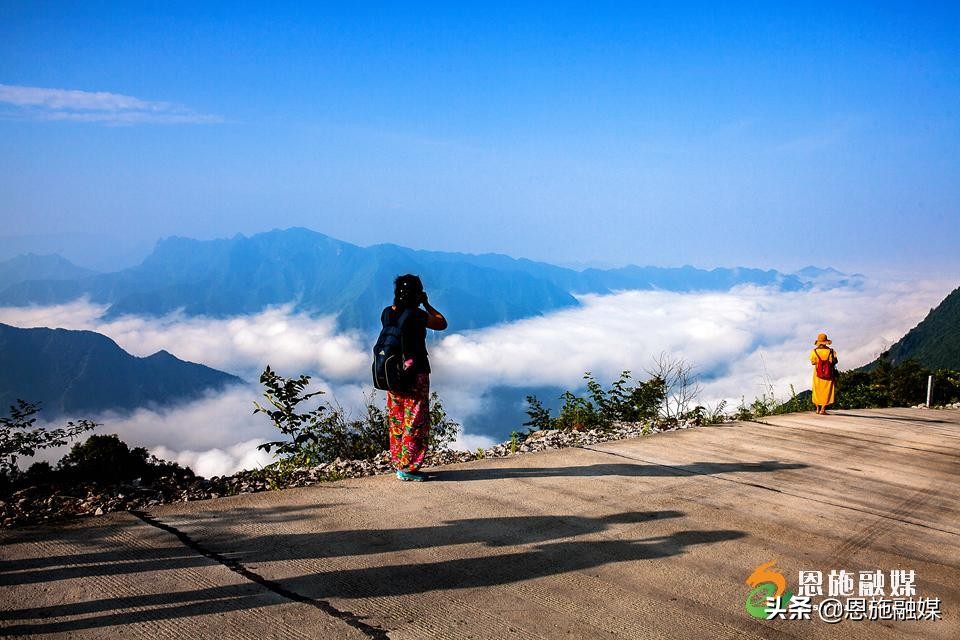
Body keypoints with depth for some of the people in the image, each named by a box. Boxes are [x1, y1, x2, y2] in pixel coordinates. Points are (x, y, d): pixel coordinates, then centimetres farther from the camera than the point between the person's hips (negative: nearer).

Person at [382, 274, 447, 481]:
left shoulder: (387, 313, 1)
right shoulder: (417, 315, -17)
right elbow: (442, 323, -3)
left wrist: (419, 307, 14)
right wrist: (427, 305, 4)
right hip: (415, 374, -7)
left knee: (397, 421, 14)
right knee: (415, 422, 0)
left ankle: (398, 464, 21)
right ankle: (408, 468, 1)